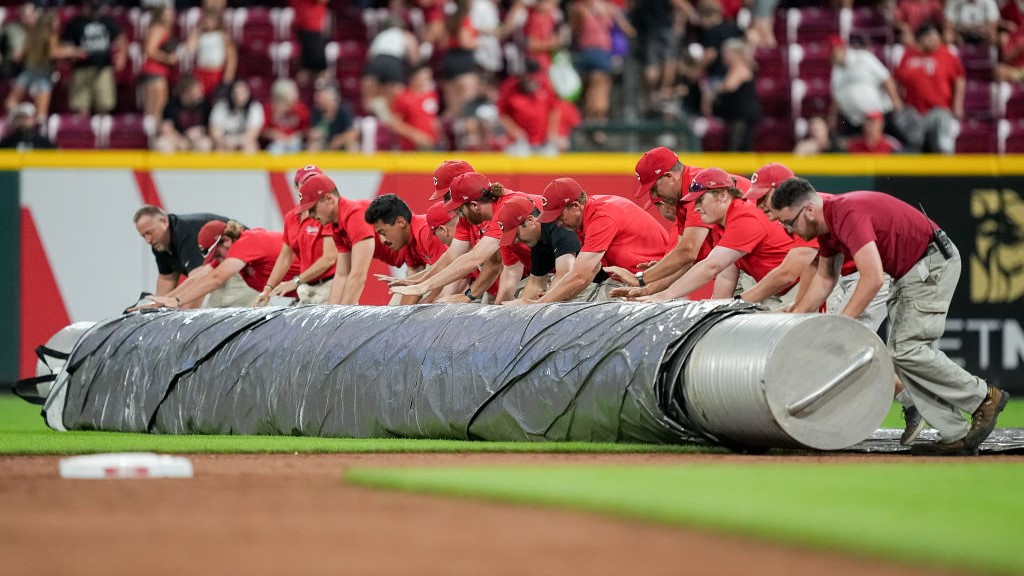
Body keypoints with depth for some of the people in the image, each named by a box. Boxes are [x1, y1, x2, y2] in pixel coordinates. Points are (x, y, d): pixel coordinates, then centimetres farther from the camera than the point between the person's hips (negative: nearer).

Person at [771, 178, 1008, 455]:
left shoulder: (847, 214, -26)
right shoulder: (826, 222, 6)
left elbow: (872, 279, -32)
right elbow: (825, 279, 20)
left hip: (933, 265, -11)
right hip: (911, 271, 11)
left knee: (907, 349, -16)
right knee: (902, 351, 5)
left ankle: (983, 398, -4)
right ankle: (955, 436, 3)